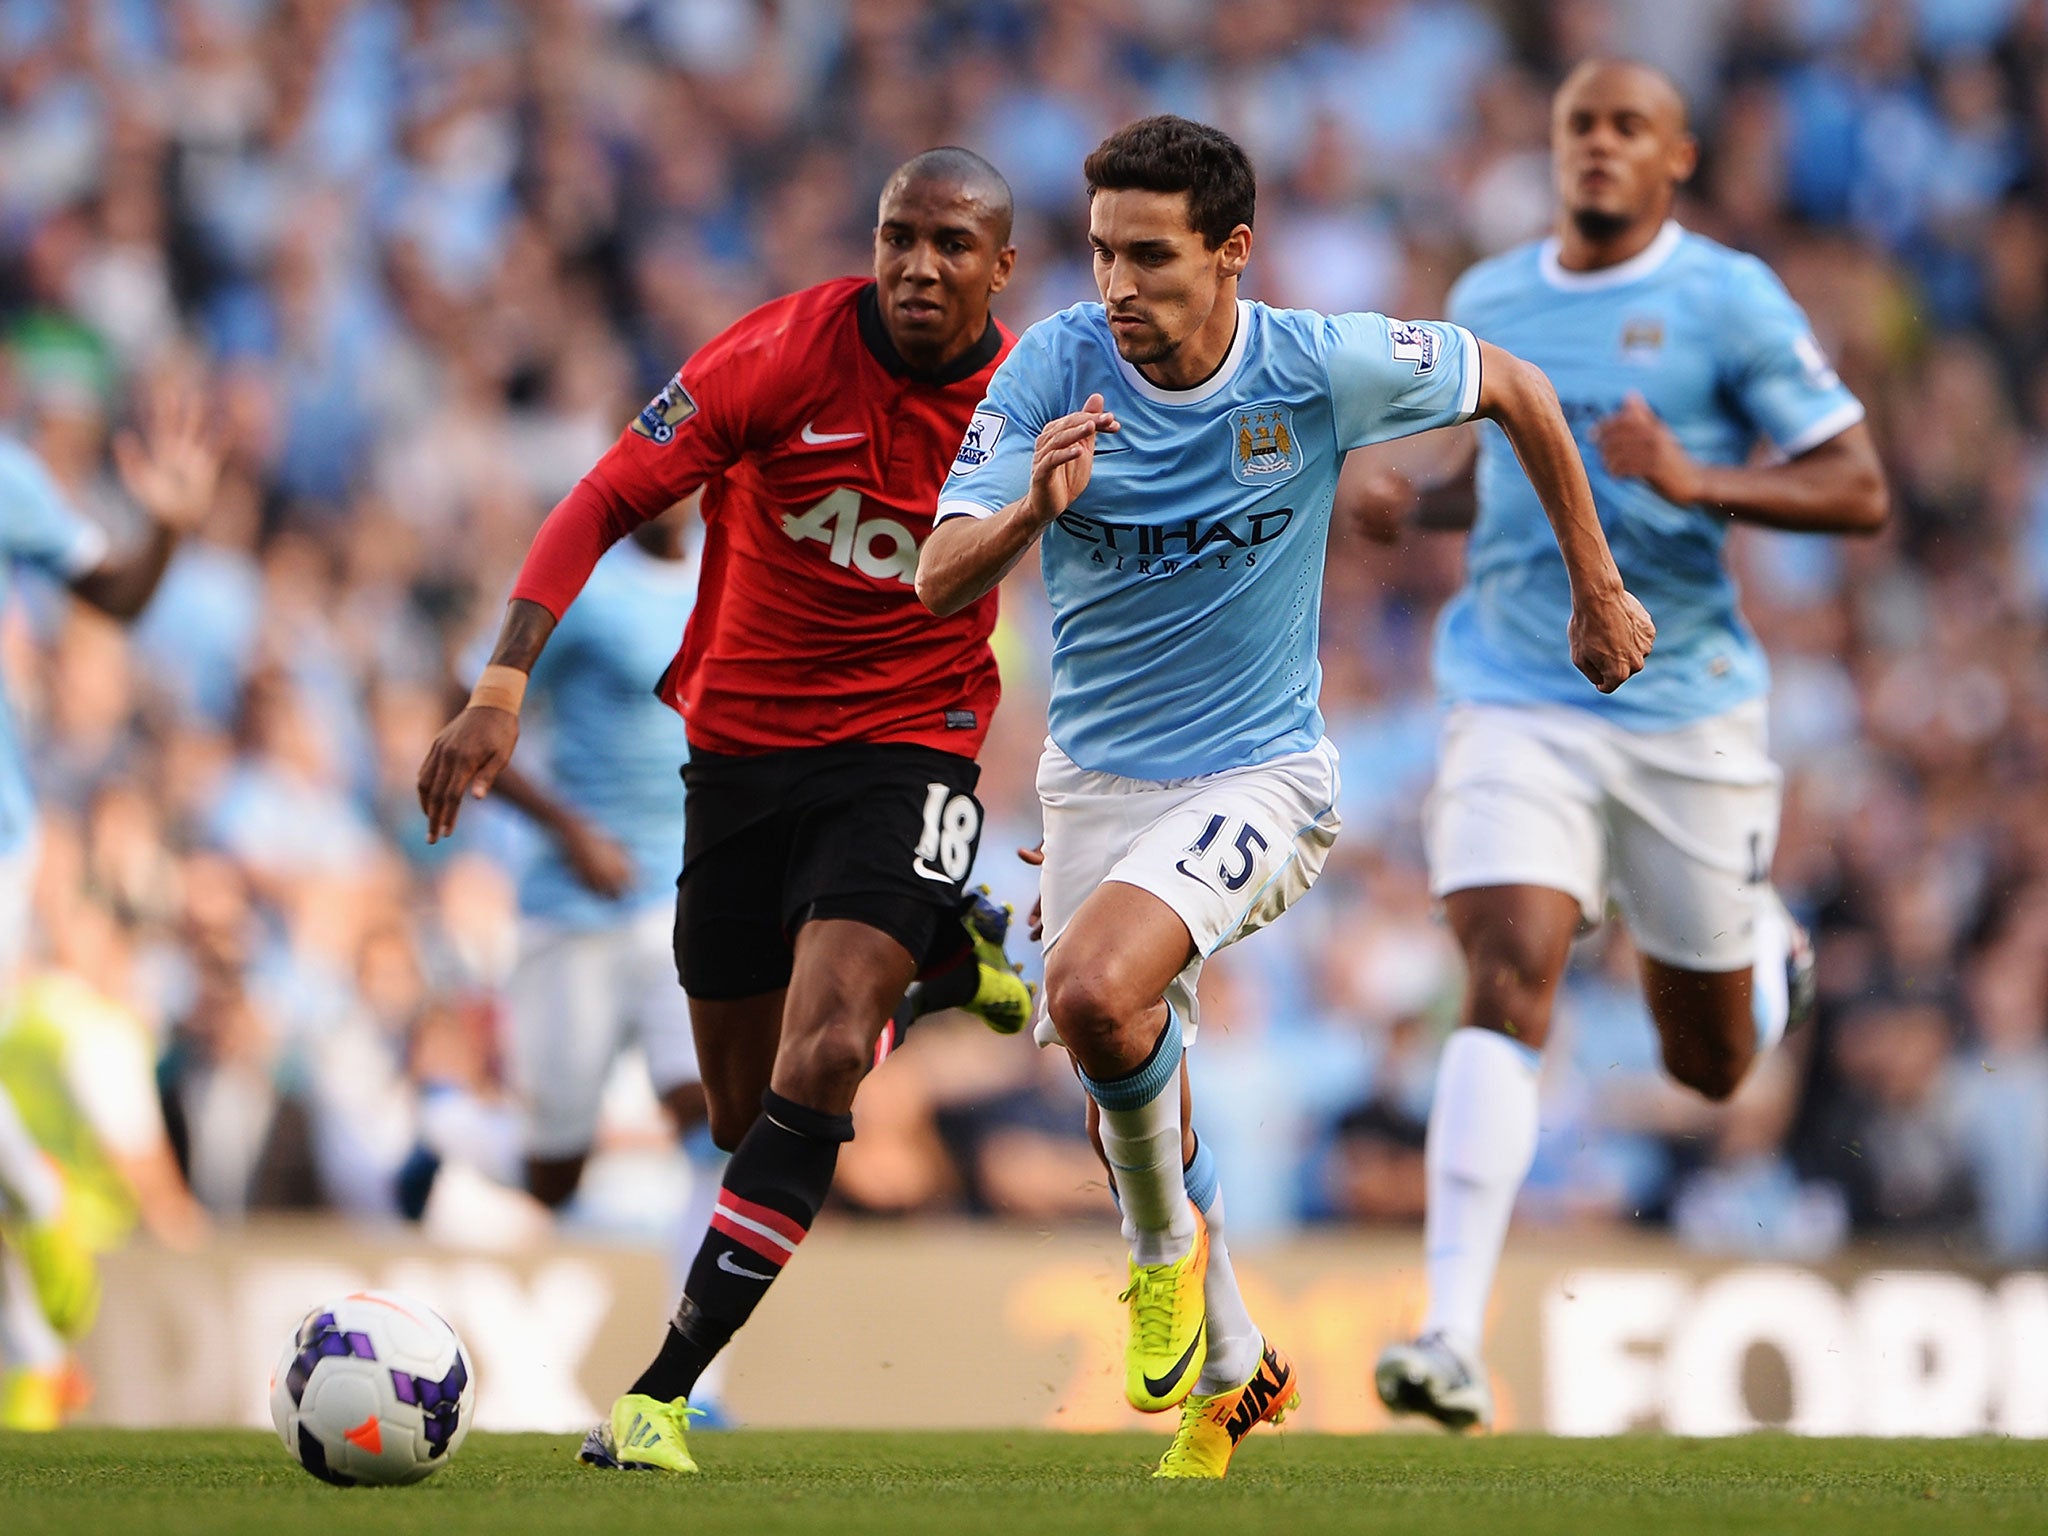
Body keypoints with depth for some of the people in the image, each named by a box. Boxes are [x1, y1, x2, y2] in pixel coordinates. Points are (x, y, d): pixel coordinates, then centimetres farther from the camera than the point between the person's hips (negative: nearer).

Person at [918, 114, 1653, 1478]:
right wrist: (1034, 509, -40)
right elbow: (940, 584, -19)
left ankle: (1172, 1235, -3)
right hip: (1097, 783, 4)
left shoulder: (1321, 368, -16)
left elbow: (1513, 390, 3)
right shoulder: (1057, 367, -13)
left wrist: (1597, 589, 8)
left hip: (1259, 773, -4)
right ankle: (1233, 1368, 34)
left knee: (1097, 989, -30)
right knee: (1126, 1101, 9)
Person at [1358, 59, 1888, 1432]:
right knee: (1509, 981, -20)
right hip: (1520, 705, 2)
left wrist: (1695, 479, -23)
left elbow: (1859, 492, -8)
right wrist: (1416, 501, 7)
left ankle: (1769, 946, 51)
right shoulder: (1487, 303, 10)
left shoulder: (1729, 301, -5)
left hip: (1686, 711, -2)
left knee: (1710, 1064, 12)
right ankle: (1455, 1341, -24)